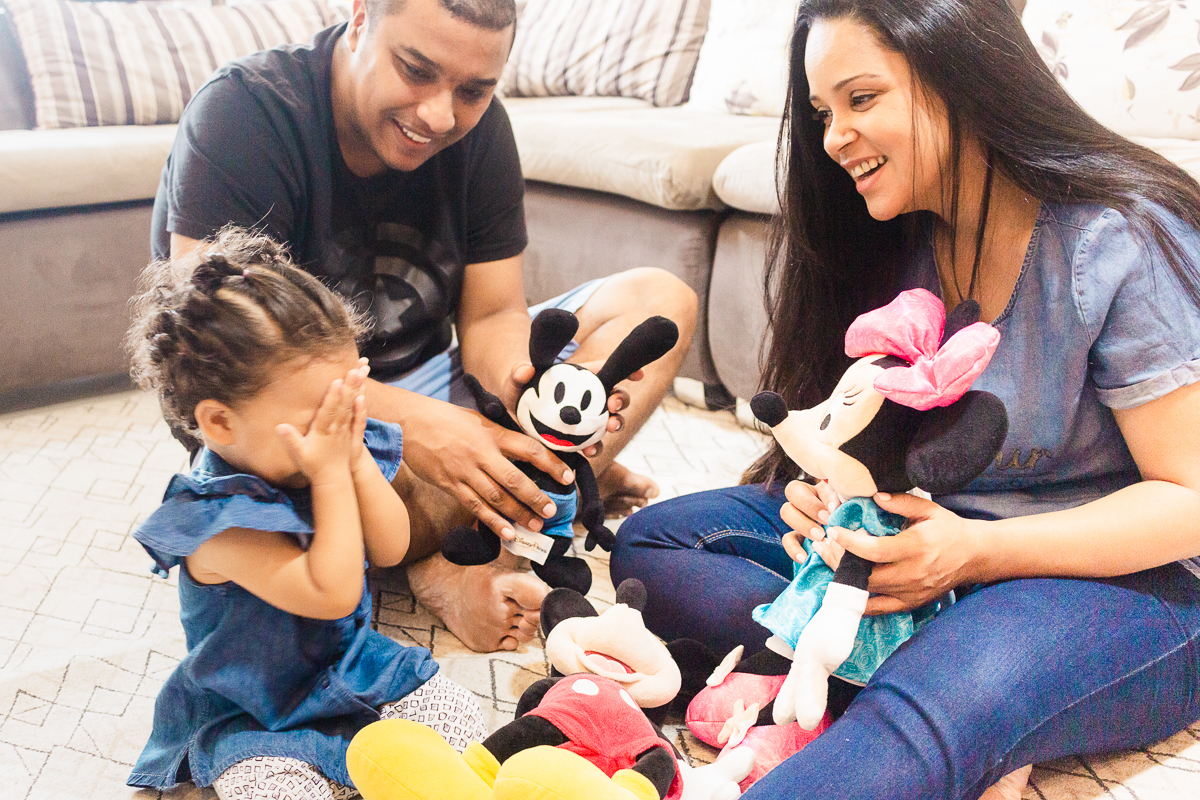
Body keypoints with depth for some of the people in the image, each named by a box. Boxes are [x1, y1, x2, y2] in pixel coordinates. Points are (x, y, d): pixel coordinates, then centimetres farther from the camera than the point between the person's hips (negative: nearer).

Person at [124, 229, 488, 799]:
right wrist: (332, 475, -32)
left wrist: (357, 458, -20)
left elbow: (390, 549, -8)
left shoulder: (329, 455, -9)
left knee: (463, 720, -6)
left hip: (348, 662, 5)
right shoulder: (218, 522, -29)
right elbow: (333, 593, -33)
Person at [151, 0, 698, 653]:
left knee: (660, 302, -8)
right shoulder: (242, 115, -19)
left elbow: (491, 316, -4)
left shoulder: (476, 126, -3)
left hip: (435, 395, 5)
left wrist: (532, 382, -29)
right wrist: (409, 420, -38)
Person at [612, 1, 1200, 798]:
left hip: (1123, 579, -6)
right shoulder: (892, 248, 3)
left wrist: (979, 551, -28)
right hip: (919, 539, 7)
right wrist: (828, 486, -14)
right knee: (651, 542, -10)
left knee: (934, 710, -41)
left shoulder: (1125, 245, -16)